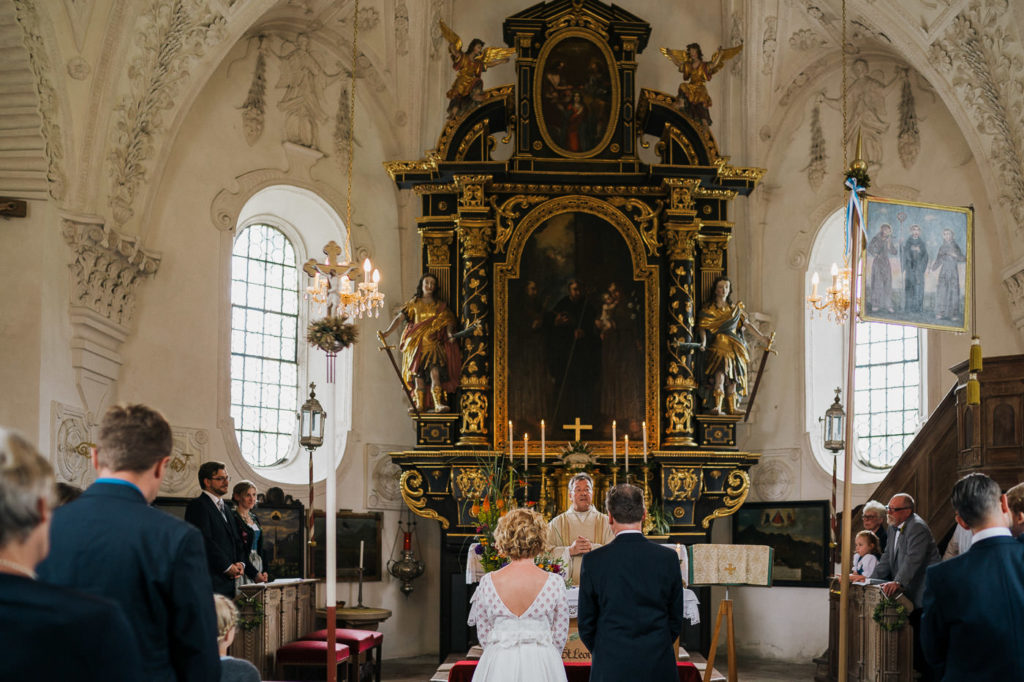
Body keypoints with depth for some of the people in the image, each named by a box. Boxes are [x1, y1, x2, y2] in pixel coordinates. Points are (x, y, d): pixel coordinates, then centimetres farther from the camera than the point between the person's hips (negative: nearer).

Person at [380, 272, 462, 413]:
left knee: (435, 371, -18)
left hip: (433, 343, -1)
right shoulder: (414, 303, 11)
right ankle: (419, 404, 2)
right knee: (418, 374, -4)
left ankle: (438, 403, -23)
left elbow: (448, 321, 4)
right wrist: (388, 331, -15)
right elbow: (400, 317, 1)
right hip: (417, 344, 1)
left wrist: (449, 333, -18)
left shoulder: (440, 305, 12)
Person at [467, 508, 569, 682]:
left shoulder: (488, 582, -8)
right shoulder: (554, 583, -10)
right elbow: (560, 637, -1)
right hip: (541, 667, -1)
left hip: (498, 667, 1)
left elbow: (483, 635, 2)